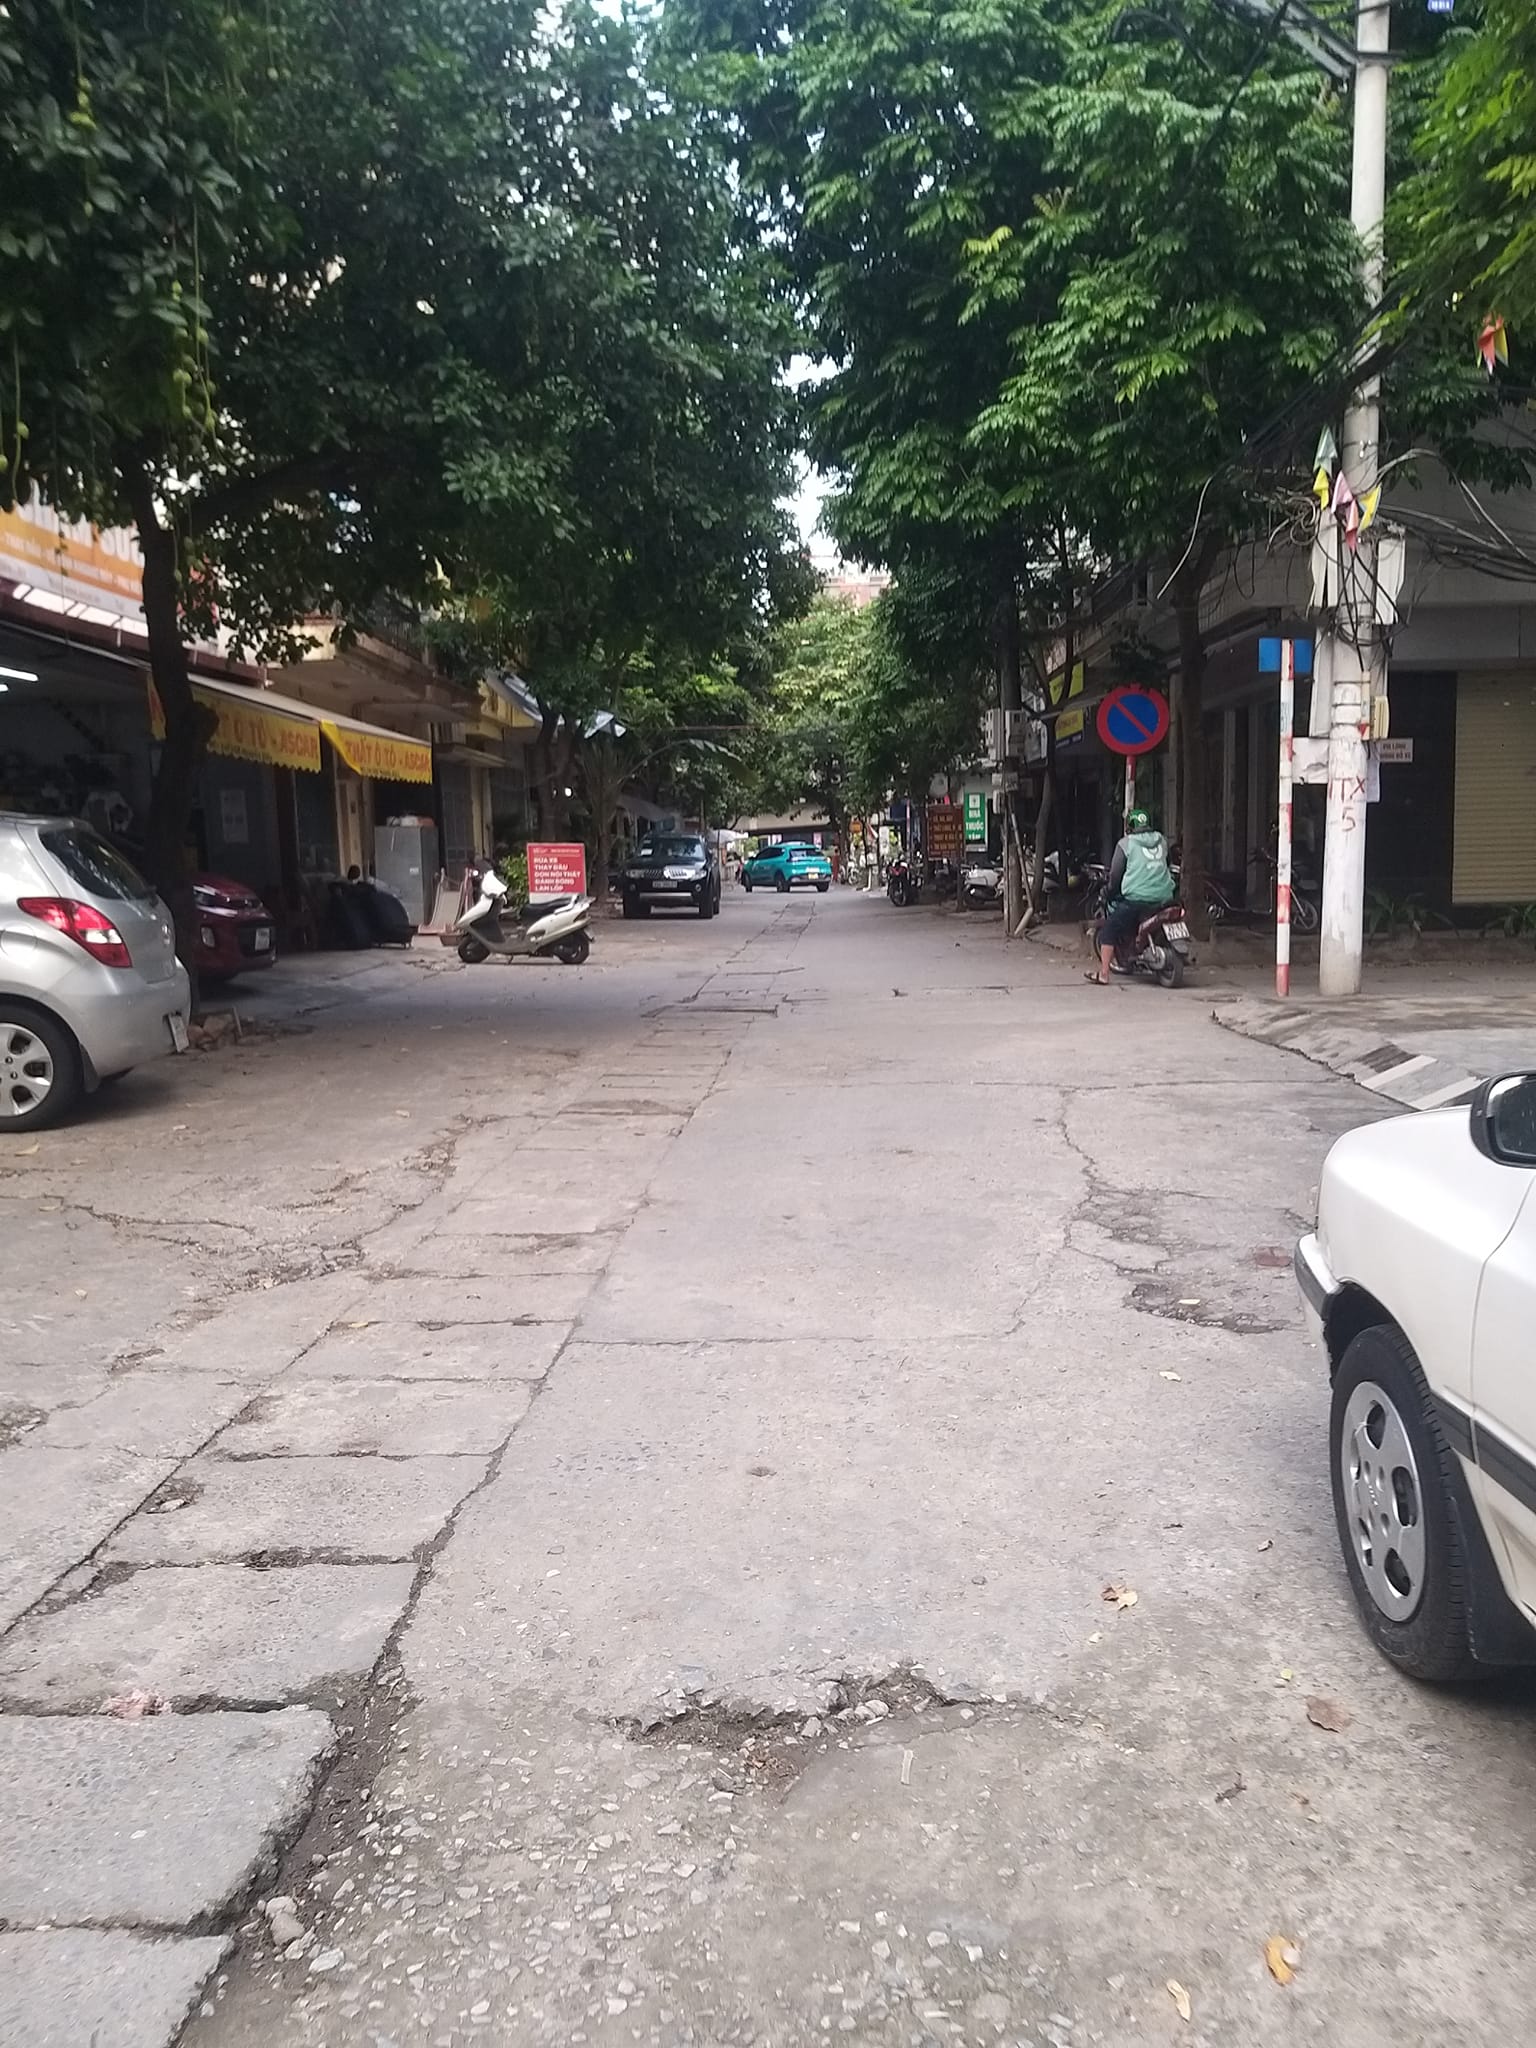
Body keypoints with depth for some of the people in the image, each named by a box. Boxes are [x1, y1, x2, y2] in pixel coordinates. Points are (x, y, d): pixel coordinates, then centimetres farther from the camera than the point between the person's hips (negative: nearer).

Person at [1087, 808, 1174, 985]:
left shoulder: (1126, 843, 3)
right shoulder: (1162, 841, 16)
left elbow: (1116, 873, 1)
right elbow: (1168, 866, 21)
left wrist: (1110, 890, 16)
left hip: (1136, 898, -5)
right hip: (1164, 898, 5)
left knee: (1109, 929, 5)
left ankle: (1103, 973, -1)